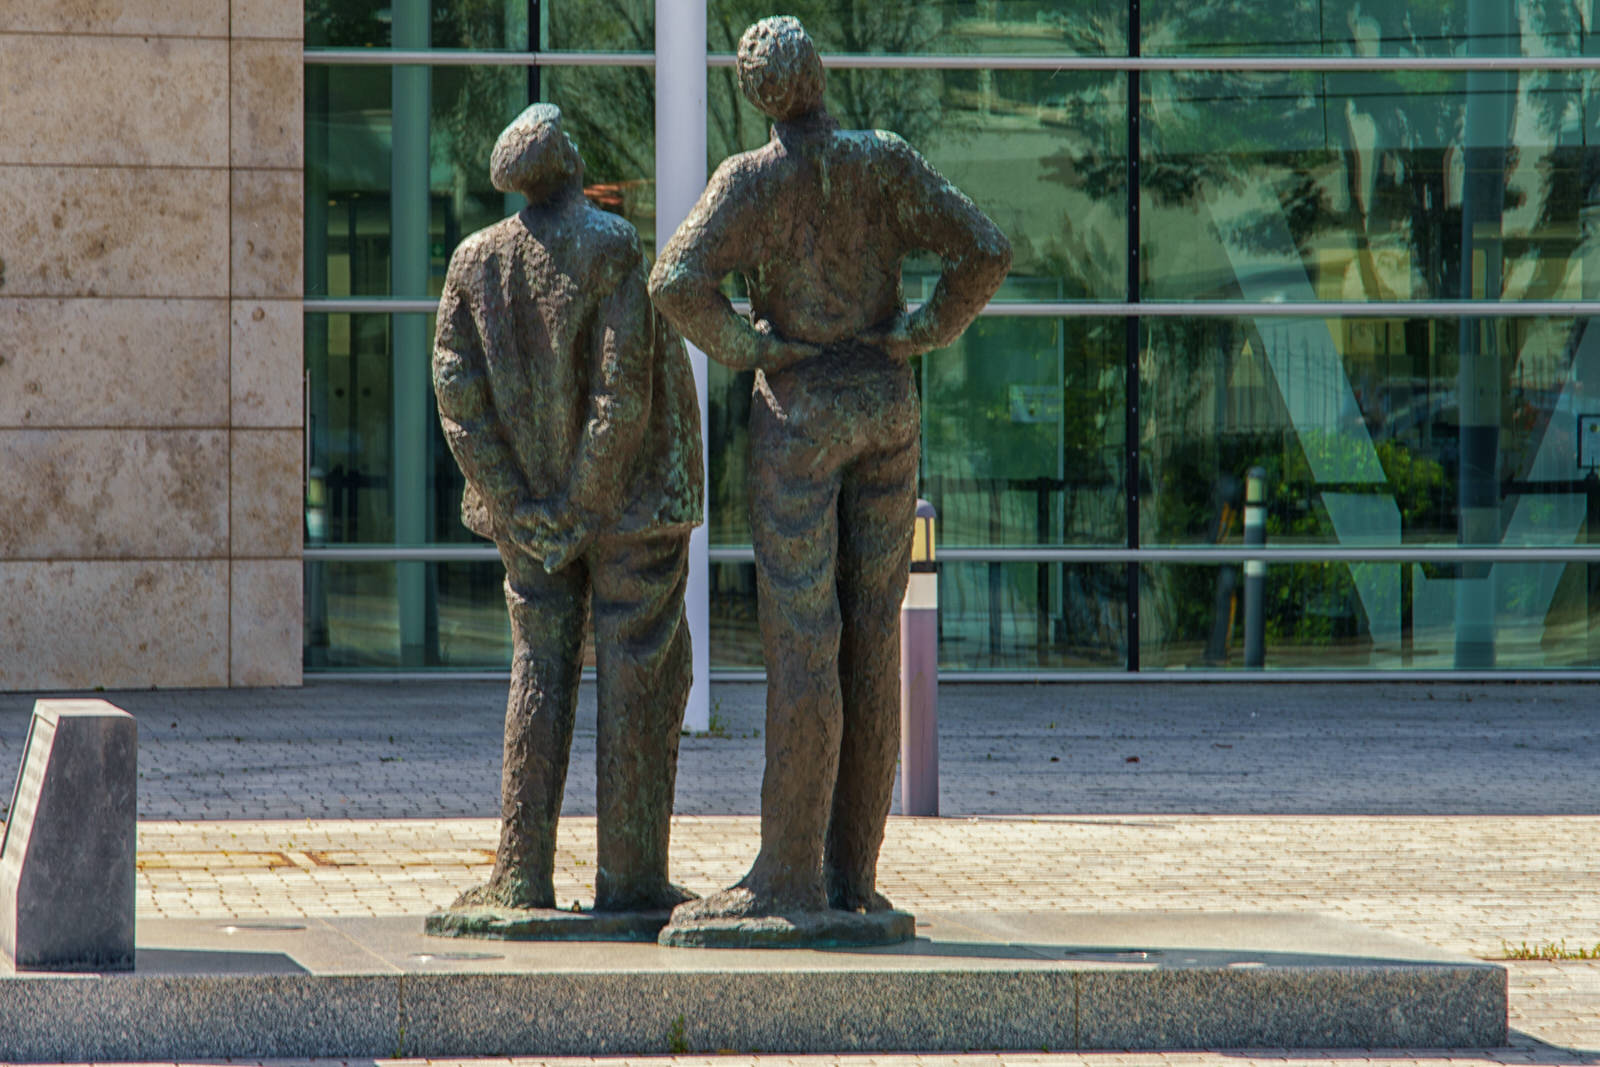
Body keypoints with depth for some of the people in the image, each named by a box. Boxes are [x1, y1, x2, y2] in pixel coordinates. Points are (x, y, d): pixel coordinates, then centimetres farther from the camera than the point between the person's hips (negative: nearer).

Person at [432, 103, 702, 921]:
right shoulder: (612, 250, -14)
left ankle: (522, 876, 5)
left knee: (540, 672, 10)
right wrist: (588, 501, -12)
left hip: (531, 508, 4)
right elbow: (623, 387, -19)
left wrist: (517, 506, -1)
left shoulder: (476, 262, 1)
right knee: (640, 679, 2)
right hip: (632, 500, -4)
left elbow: (457, 392, -2)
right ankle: (629, 876, 1)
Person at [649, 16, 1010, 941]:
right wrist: (919, 335, 1)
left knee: (801, 641, -4)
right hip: (887, 409, 4)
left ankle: (790, 878, -4)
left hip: (800, 411, -4)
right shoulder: (888, 162, -1)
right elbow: (988, 251, -7)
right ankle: (854, 873, 10)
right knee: (873, 638, 7)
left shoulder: (750, 180, -11)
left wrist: (746, 348, -8)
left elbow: (678, 283, -23)